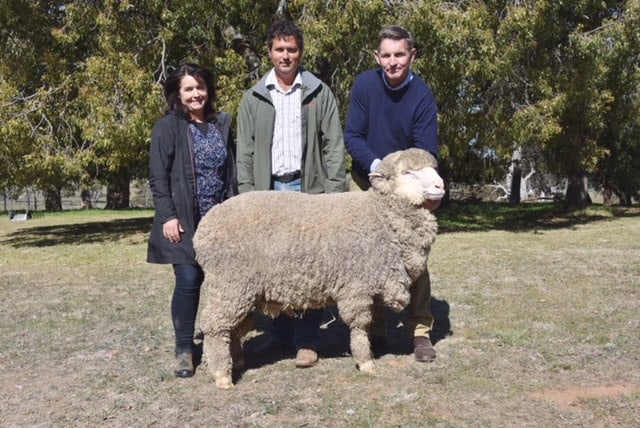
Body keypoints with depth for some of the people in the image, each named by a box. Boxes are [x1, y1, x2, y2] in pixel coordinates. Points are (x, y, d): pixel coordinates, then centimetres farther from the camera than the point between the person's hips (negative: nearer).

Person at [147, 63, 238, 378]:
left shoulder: (222, 125, 13)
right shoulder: (167, 127, -1)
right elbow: (158, 178, -5)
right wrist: (167, 216, -13)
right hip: (184, 222, -4)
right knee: (188, 281, -8)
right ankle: (184, 350, 7)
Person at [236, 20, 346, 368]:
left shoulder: (319, 93, 5)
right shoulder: (254, 98, 9)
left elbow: (334, 147, 1)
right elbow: (245, 152, 7)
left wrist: (335, 192, -8)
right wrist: (247, 195, -2)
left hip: (308, 189, -2)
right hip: (269, 190, 2)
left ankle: (307, 340, 6)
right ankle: (281, 335, 19)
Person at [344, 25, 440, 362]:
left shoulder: (422, 96, -16)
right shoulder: (365, 85, -13)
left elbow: (427, 150, -18)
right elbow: (352, 136, -12)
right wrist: (376, 165, -28)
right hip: (367, 182, 1)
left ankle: (421, 330, 6)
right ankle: (373, 328, 18)